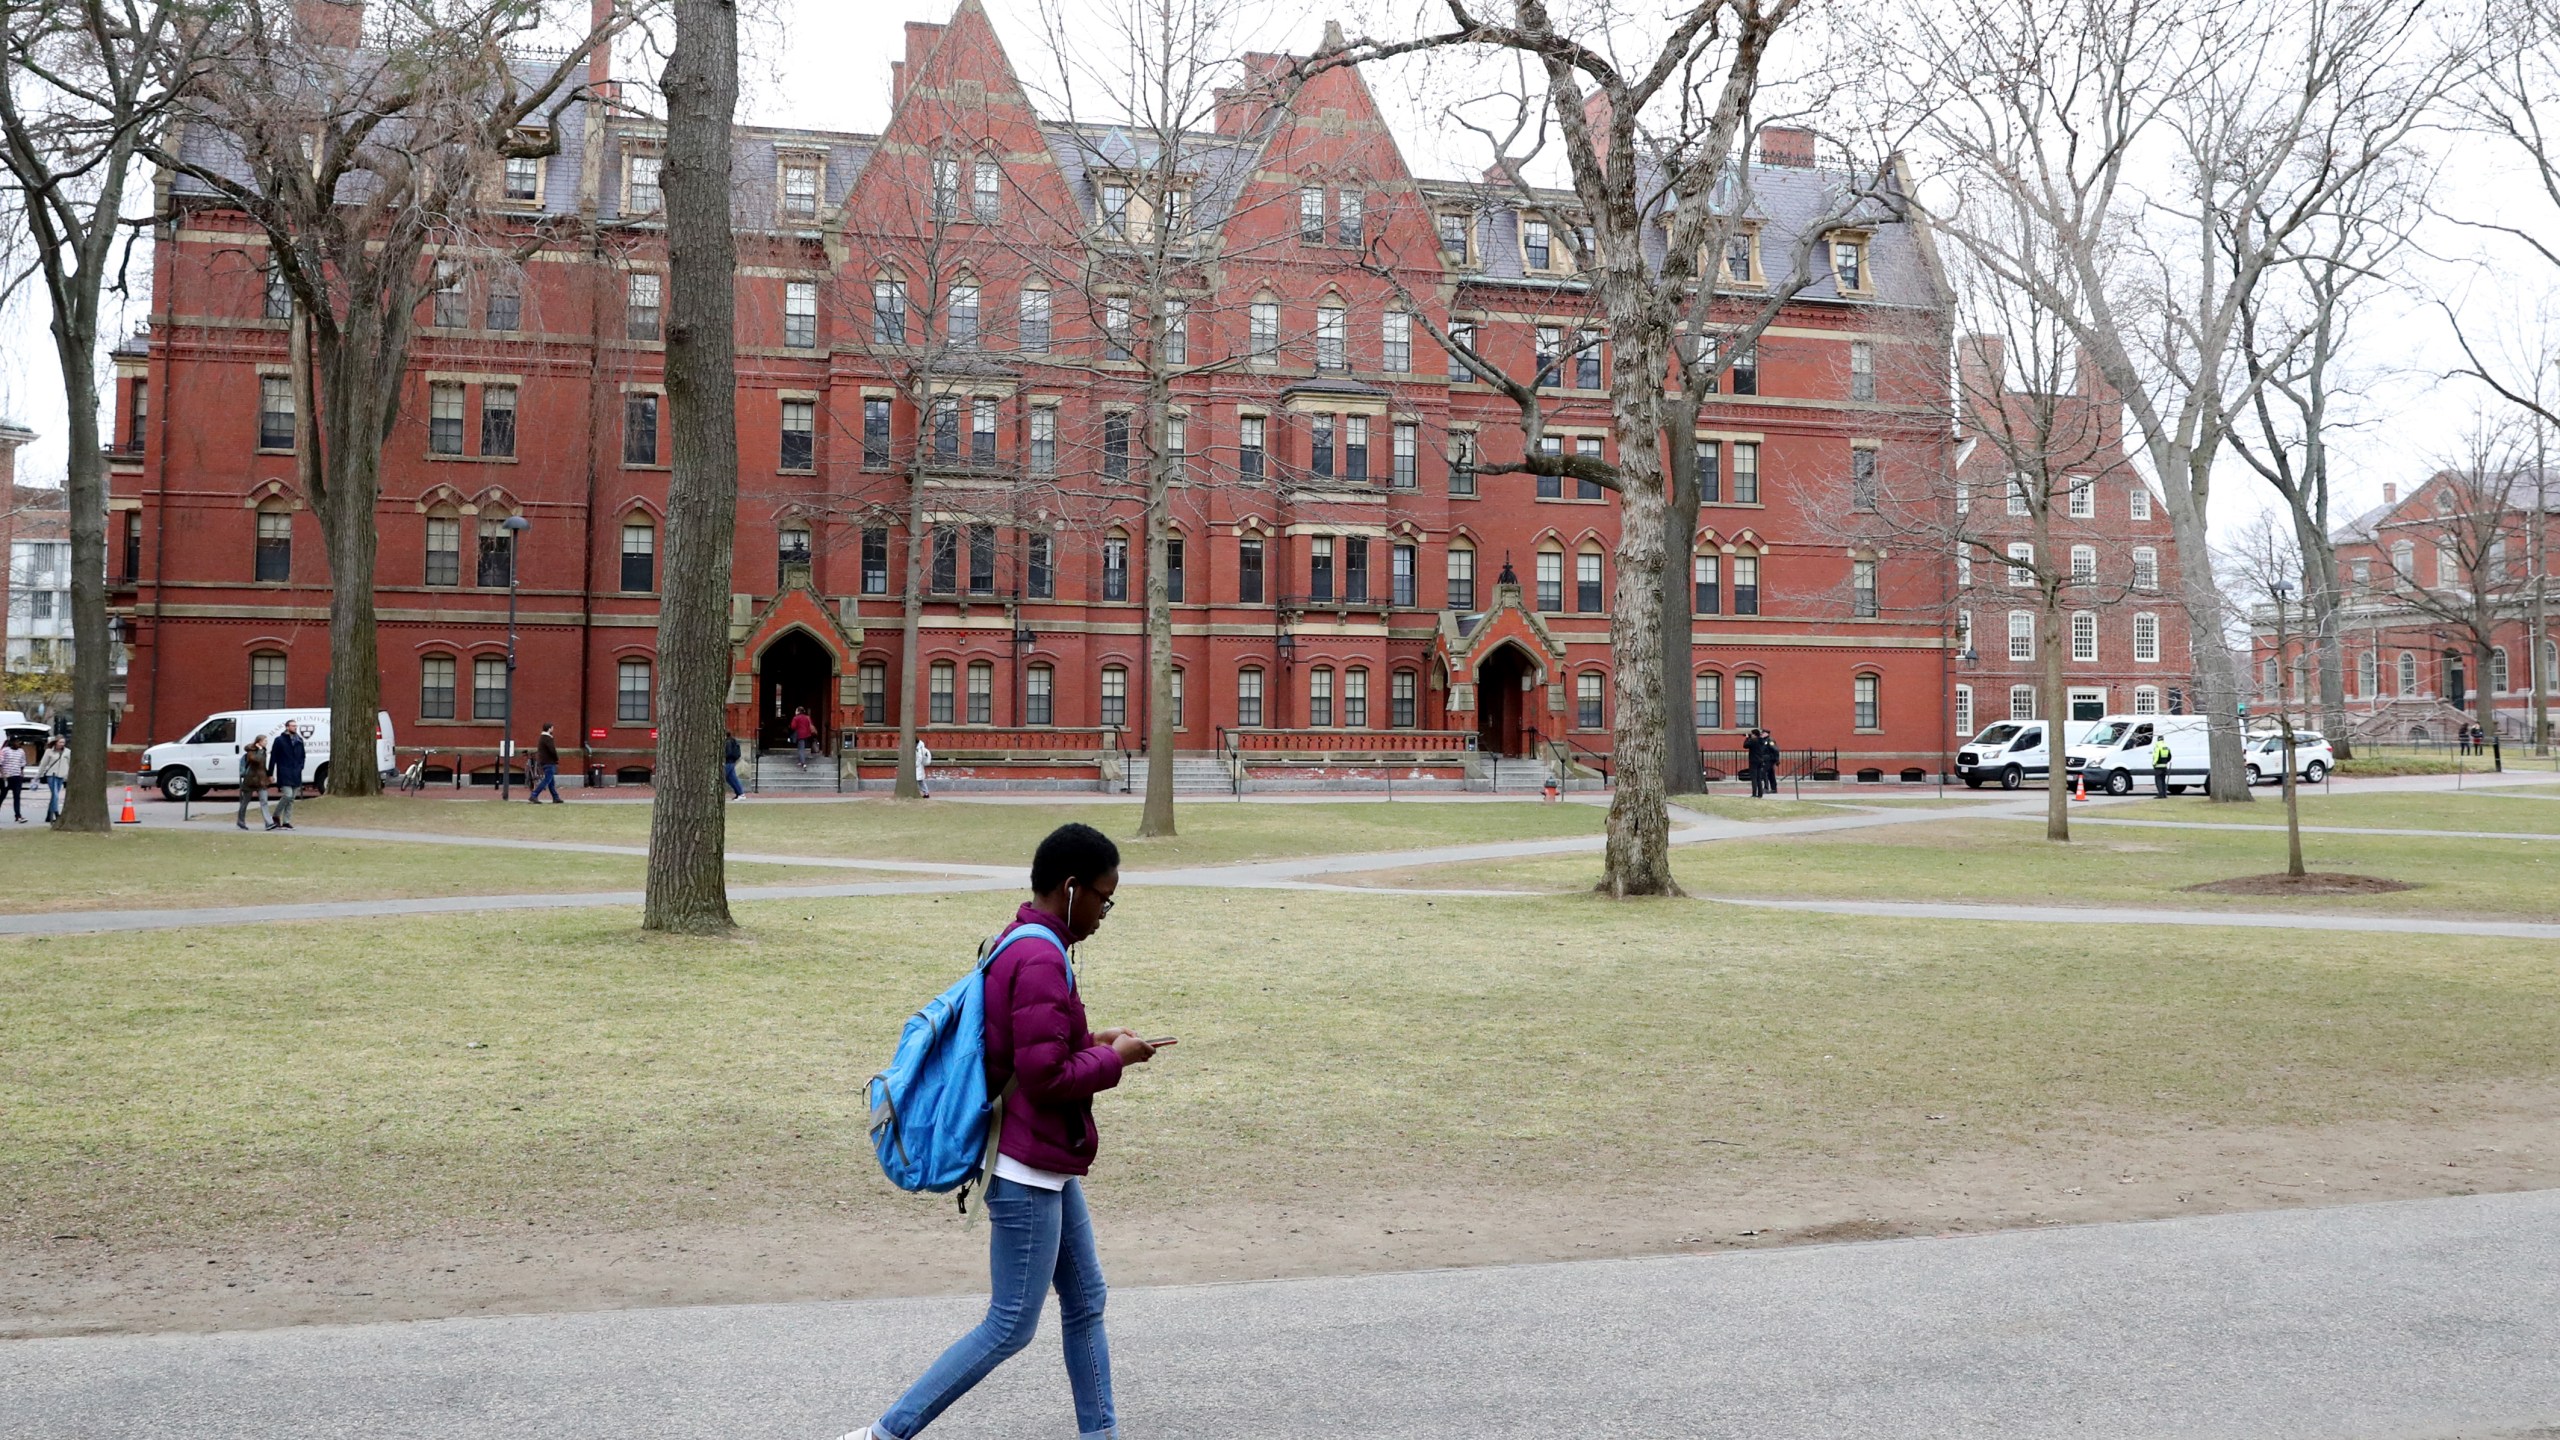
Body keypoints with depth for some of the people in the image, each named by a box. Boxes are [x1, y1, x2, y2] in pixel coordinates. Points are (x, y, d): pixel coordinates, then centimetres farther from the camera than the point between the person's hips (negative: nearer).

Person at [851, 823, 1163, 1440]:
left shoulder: (1018, 944, 9)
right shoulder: (1043, 960, -22)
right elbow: (1045, 1075, -25)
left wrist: (1091, 1040, 7)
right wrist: (1113, 1058, -11)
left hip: (1049, 1165, 10)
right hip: (1028, 1172, -10)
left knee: (1085, 1303, 16)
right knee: (1010, 1326, -1)